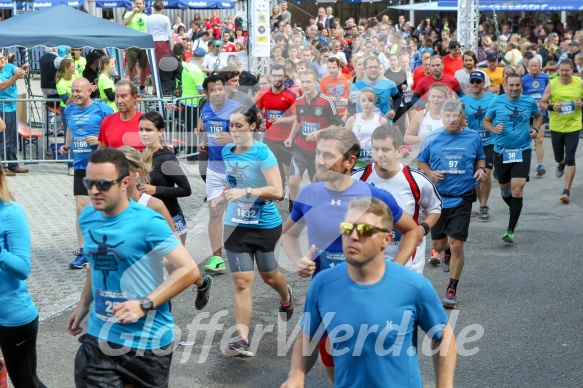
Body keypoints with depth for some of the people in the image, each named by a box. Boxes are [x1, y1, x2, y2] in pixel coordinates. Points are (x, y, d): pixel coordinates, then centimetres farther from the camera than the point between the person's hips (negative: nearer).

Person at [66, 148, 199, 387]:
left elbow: (189, 270, -19)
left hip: (148, 340, -4)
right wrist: (83, 304, 15)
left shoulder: (148, 222, -17)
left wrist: (145, 305, -24)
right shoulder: (87, 218, 2)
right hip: (98, 337, 4)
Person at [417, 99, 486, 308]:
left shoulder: (473, 137, 0)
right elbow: (421, 162, 7)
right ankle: (448, 253, 53)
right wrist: (431, 173, -13)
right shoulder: (432, 139, -3)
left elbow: (480, 158, 16)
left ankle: (452, 290, 6)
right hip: (437, 197, 1)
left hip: (462, 199, -1)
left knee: (456, 245, -8)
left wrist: (480, 169, -6)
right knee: (438, 245, 12)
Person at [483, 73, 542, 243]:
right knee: (505, 188, 15)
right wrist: (493, 129, -14)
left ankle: (510, 230, -5)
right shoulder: (497, 101, -2)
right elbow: (486, 121, 7)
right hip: (501, 151, 1)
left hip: (522, 152, -1)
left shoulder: (529, 101, 0)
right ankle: (515, 209, 49)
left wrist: (535, 129, 0)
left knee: (517, 189, -13)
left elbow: (539, 116, 19)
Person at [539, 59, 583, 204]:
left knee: (570, 159, -7)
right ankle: (561, 164, 56)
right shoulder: (552, 84, -4)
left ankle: (567, 191, 0)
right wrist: (552, 107, -17)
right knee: (558, 157, 17)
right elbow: (542, 103, 2)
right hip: (556, 126, 2)